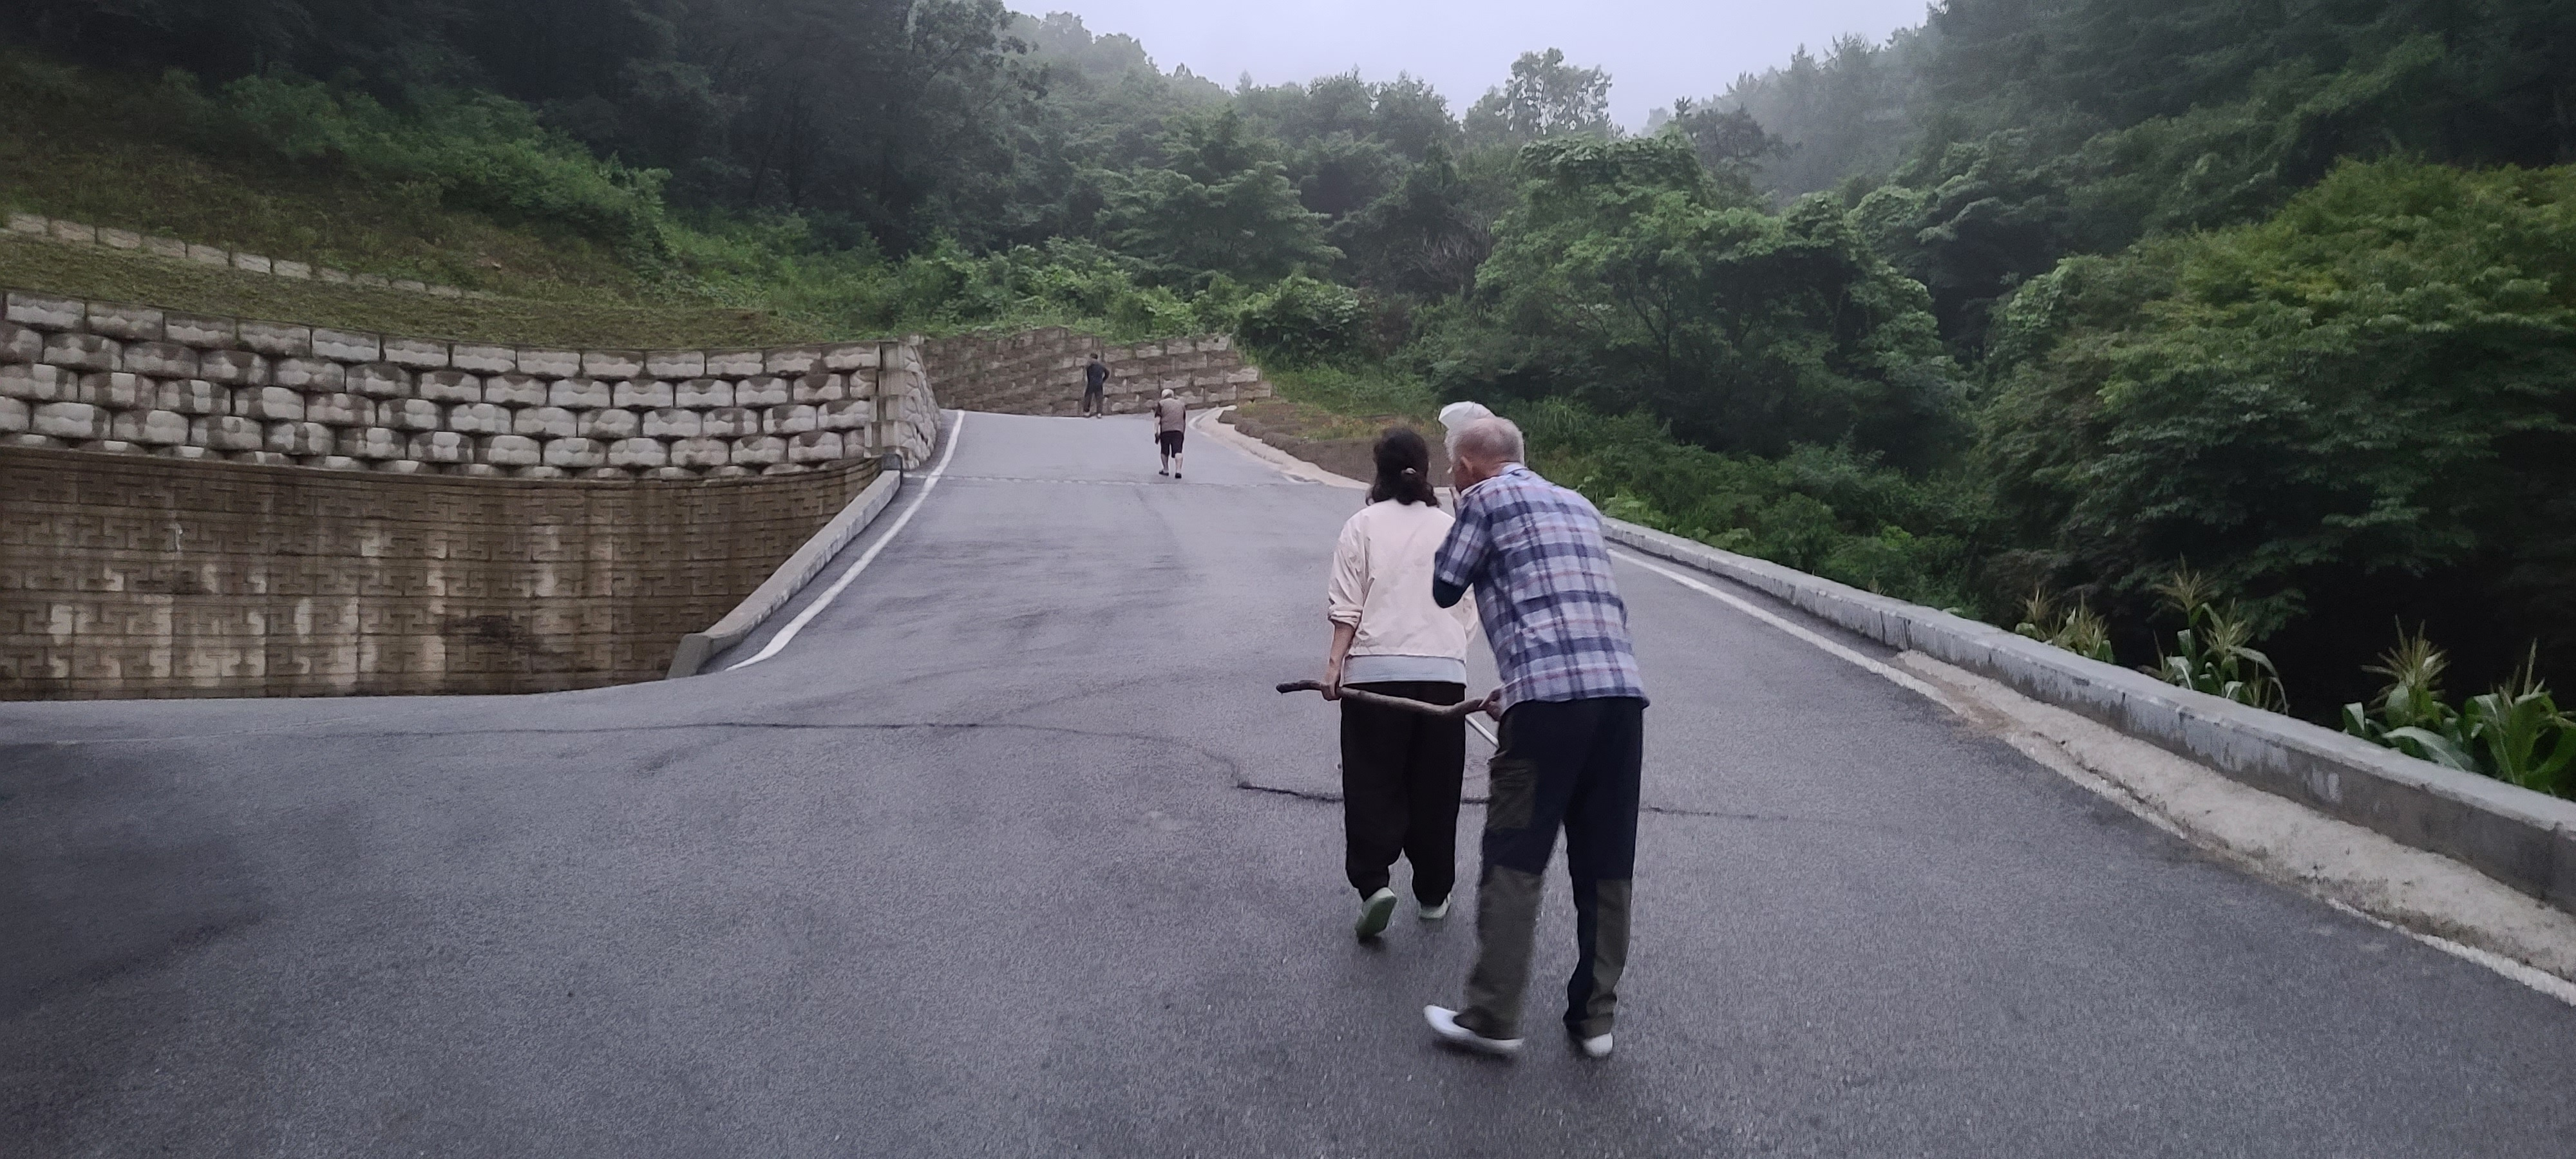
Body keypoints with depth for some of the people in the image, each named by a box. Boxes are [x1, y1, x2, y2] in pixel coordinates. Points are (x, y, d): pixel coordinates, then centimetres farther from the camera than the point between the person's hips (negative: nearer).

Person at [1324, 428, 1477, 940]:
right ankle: (1433, 894, 19)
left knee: (1372, 784, 3)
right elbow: (1465, 607, 10)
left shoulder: (1363, 525, 1)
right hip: (1444, 668, 2)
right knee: (1435, 788, 11)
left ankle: (1373, 882, -13)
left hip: (1375, 668, -2)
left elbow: (1347, 606, -6)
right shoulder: (1449, 527, 9)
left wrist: (1335, 662, -6)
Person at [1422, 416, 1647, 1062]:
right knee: (1606, 869, 11)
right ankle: (1595, 1018, 17)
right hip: (1623, 693, 7)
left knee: (1513, 863, 1)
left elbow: (1445, 590, 11)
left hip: (1550, 700, -6)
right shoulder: (1578, 505, 25)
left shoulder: (1486, 497, 5)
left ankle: (1492, 1018, 3)